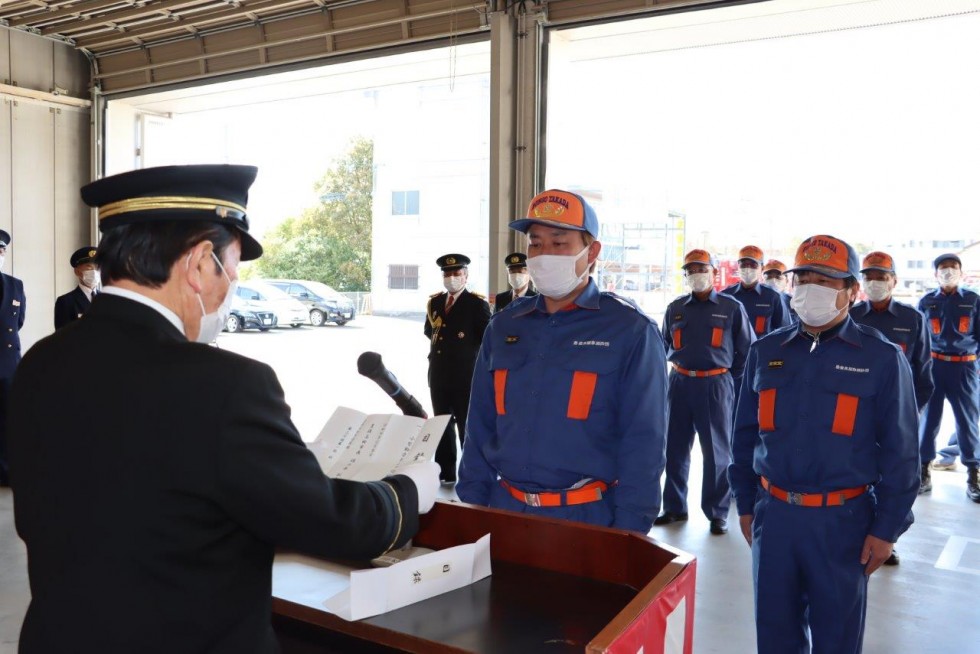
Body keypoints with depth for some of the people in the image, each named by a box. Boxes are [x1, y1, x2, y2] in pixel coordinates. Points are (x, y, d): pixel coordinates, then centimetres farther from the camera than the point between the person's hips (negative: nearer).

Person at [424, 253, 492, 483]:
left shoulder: (477, 304, -8)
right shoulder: (435, 302, 11)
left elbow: (488, 339, -11)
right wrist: (443, 342, 10)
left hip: (466, 377, -6)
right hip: (439, 376, 6)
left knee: (467, 428, 3)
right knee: (442, 426, 14)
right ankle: (445, 473, 26)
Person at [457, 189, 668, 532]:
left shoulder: (631, 331, -8)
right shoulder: (504, 326, 6)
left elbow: (642, 443, -10)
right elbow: (481, 428, 10)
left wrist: (627, 537, -13)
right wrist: (471, 507, 5)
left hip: (589, 517, -4)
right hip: (506, 509, 5)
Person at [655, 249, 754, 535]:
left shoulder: (731, 307, 1)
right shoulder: (675, 308, 10)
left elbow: (747, 349, 6)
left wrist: (729, 379, 7)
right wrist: (678, 367, 13)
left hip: (716, 385, -3)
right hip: (680, 383, 3)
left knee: (716, 451, 3)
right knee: (675, 448, 8)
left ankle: (717, 513, 13)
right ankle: (674, 507, 20)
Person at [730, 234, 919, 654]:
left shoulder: (881, 358, -5)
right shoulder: (766, 352, 4)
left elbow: (899, 451, -3)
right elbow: (745, 435, 10)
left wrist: (886, 528, -5)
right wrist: (745, 504, 10)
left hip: (843, 520, -2)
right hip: (773, 514, 3)